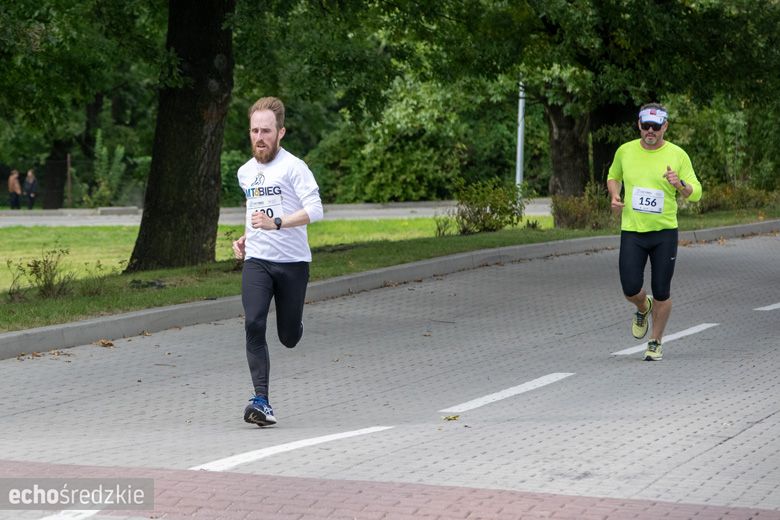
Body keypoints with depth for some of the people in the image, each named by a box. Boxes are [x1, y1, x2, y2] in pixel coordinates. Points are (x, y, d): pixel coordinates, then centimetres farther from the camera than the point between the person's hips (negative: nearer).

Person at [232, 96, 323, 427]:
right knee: (253, 325, -19)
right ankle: (261, 402, -21)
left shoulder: (293, 167, -7)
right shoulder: (245, 172, 14)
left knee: (289, 337, 4)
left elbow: (315, 210, -19)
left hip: (292, 261, -4)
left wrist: (276, 222, -29)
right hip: (256, 261, 4)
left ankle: (293, 321, 43)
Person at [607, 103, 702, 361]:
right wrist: (614, 197, 1)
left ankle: (656, 342, 21)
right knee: (631, 290, -7)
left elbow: (696, 193, -4)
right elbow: (613, 176, 21)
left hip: (665, 232, -1)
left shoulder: (677, 155, -4)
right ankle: (643, 307, 29)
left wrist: (679, 184, -25)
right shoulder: (625, 151, 2)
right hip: (631, 231, 1)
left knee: (661, 293, 0)